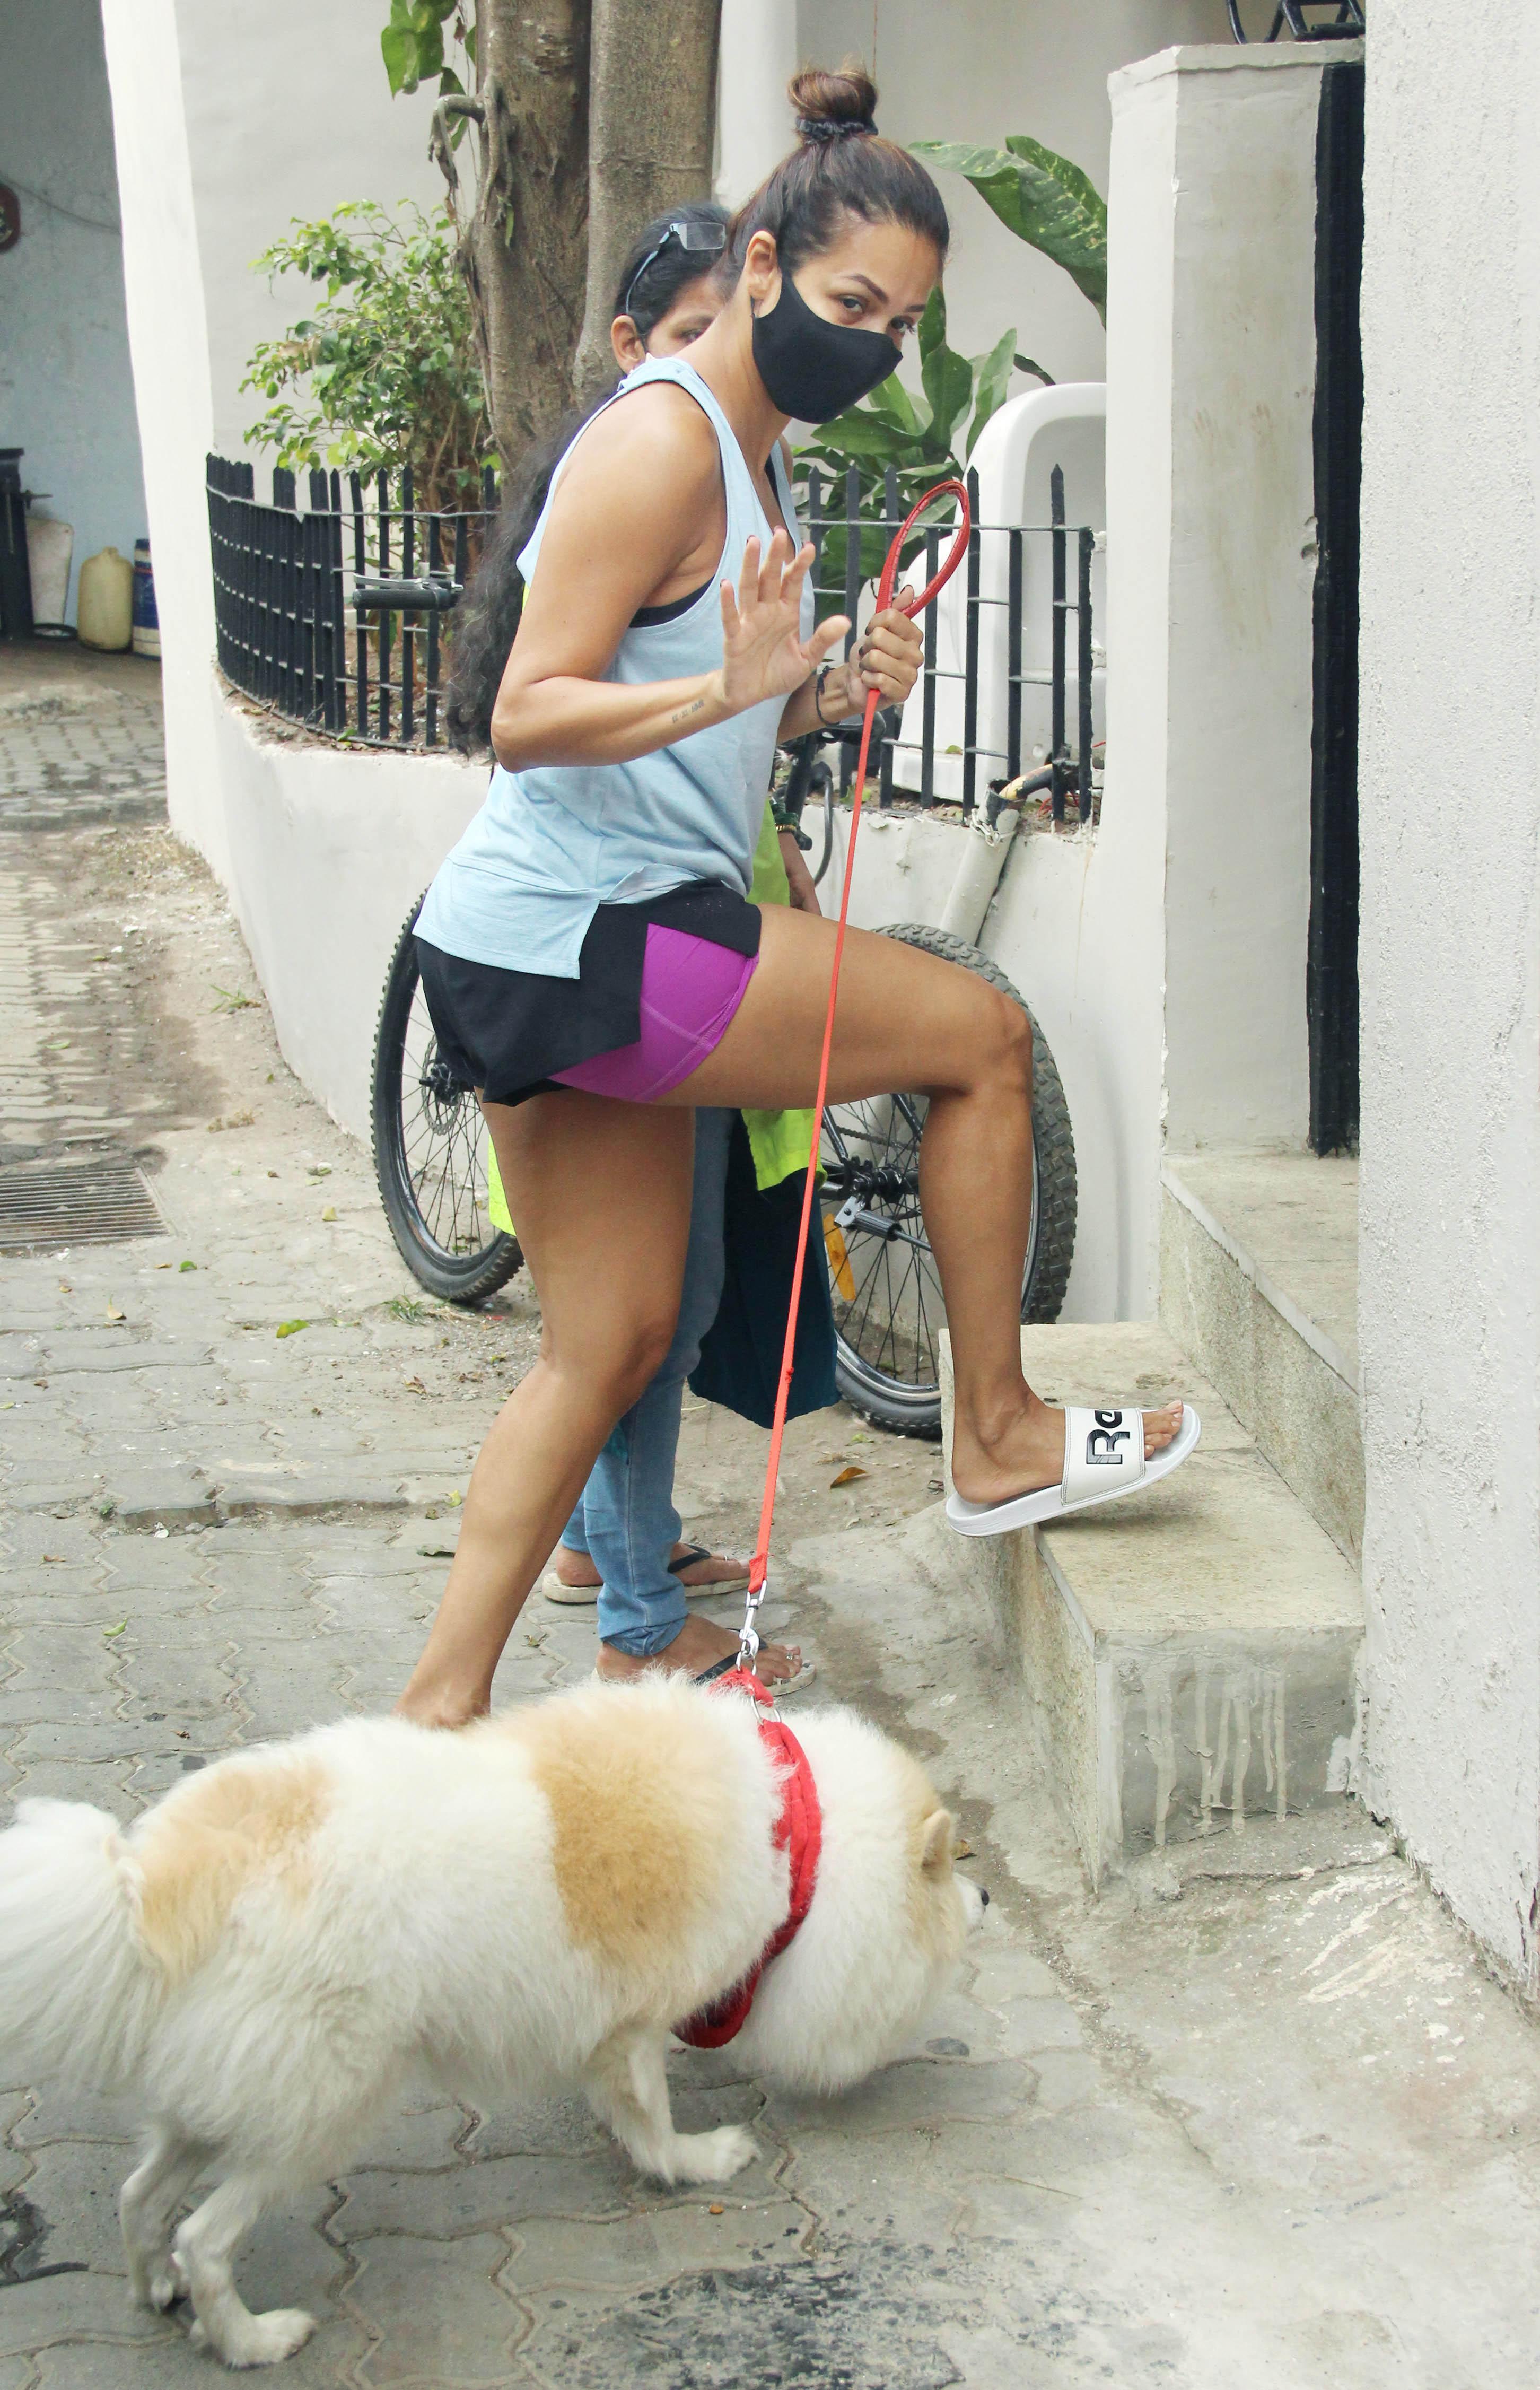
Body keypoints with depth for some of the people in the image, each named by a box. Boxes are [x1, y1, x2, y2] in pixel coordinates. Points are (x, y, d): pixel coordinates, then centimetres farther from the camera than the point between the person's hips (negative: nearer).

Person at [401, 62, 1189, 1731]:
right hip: (581, 937, -10)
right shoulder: (662, 438, -14)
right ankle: (995, 1432, 13)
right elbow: (532, 716, -19)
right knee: (981, 1032, 0)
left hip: (552, 962, 10)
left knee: (610, 1342, 12)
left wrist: (829, 692, 5)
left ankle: (443, 1703, 16)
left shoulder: (749, 453, 18)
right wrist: (727, 686, -33)